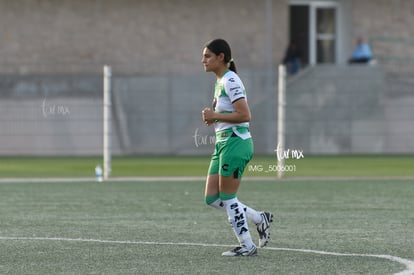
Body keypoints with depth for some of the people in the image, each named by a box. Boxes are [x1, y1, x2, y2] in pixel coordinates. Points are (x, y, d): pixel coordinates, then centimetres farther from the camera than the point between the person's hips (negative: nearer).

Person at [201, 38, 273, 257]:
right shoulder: (220, 82, 15)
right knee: (211, 198, 8)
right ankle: (259, 219, 16)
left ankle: (247, 246, 6)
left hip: (235, 143, -10)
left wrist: (215, 116, -17)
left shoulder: (230, 81, -14)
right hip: (223, 143, 10)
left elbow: (244, 115, -22)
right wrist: (212, 118, 7)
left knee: (228, 198, -4)